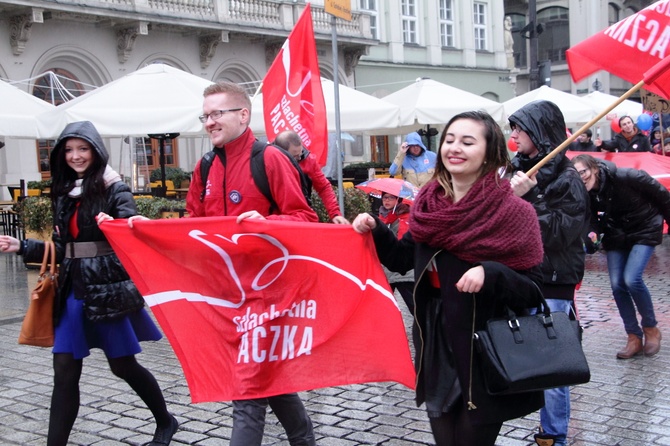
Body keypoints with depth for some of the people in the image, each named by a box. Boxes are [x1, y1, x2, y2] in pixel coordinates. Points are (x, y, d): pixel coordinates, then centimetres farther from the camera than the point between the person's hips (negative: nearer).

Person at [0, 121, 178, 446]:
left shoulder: (115, 189, -6)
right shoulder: (63, 192, 11)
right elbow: (61, 248, 15)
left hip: (109, 290, -5)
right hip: (74, 290, 5)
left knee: (123, 365, 8)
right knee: (64, 370, 2)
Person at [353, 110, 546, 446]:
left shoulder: (514, 212, -13)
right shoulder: (429, 205, 2)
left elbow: (533, 292, -12)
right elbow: (404, 260, 14)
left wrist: (491, 275, -29)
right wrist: (375, 231, -3)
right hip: (436, 352, 5)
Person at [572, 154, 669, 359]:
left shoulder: (626, 177, -28)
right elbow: (593, 222, -6)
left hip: (645, 230, -5)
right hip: (616, 235, 5)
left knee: (632, 279, -18)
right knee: (617, 285, -4)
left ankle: (651, 328, 6)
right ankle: (634, 338, 10)